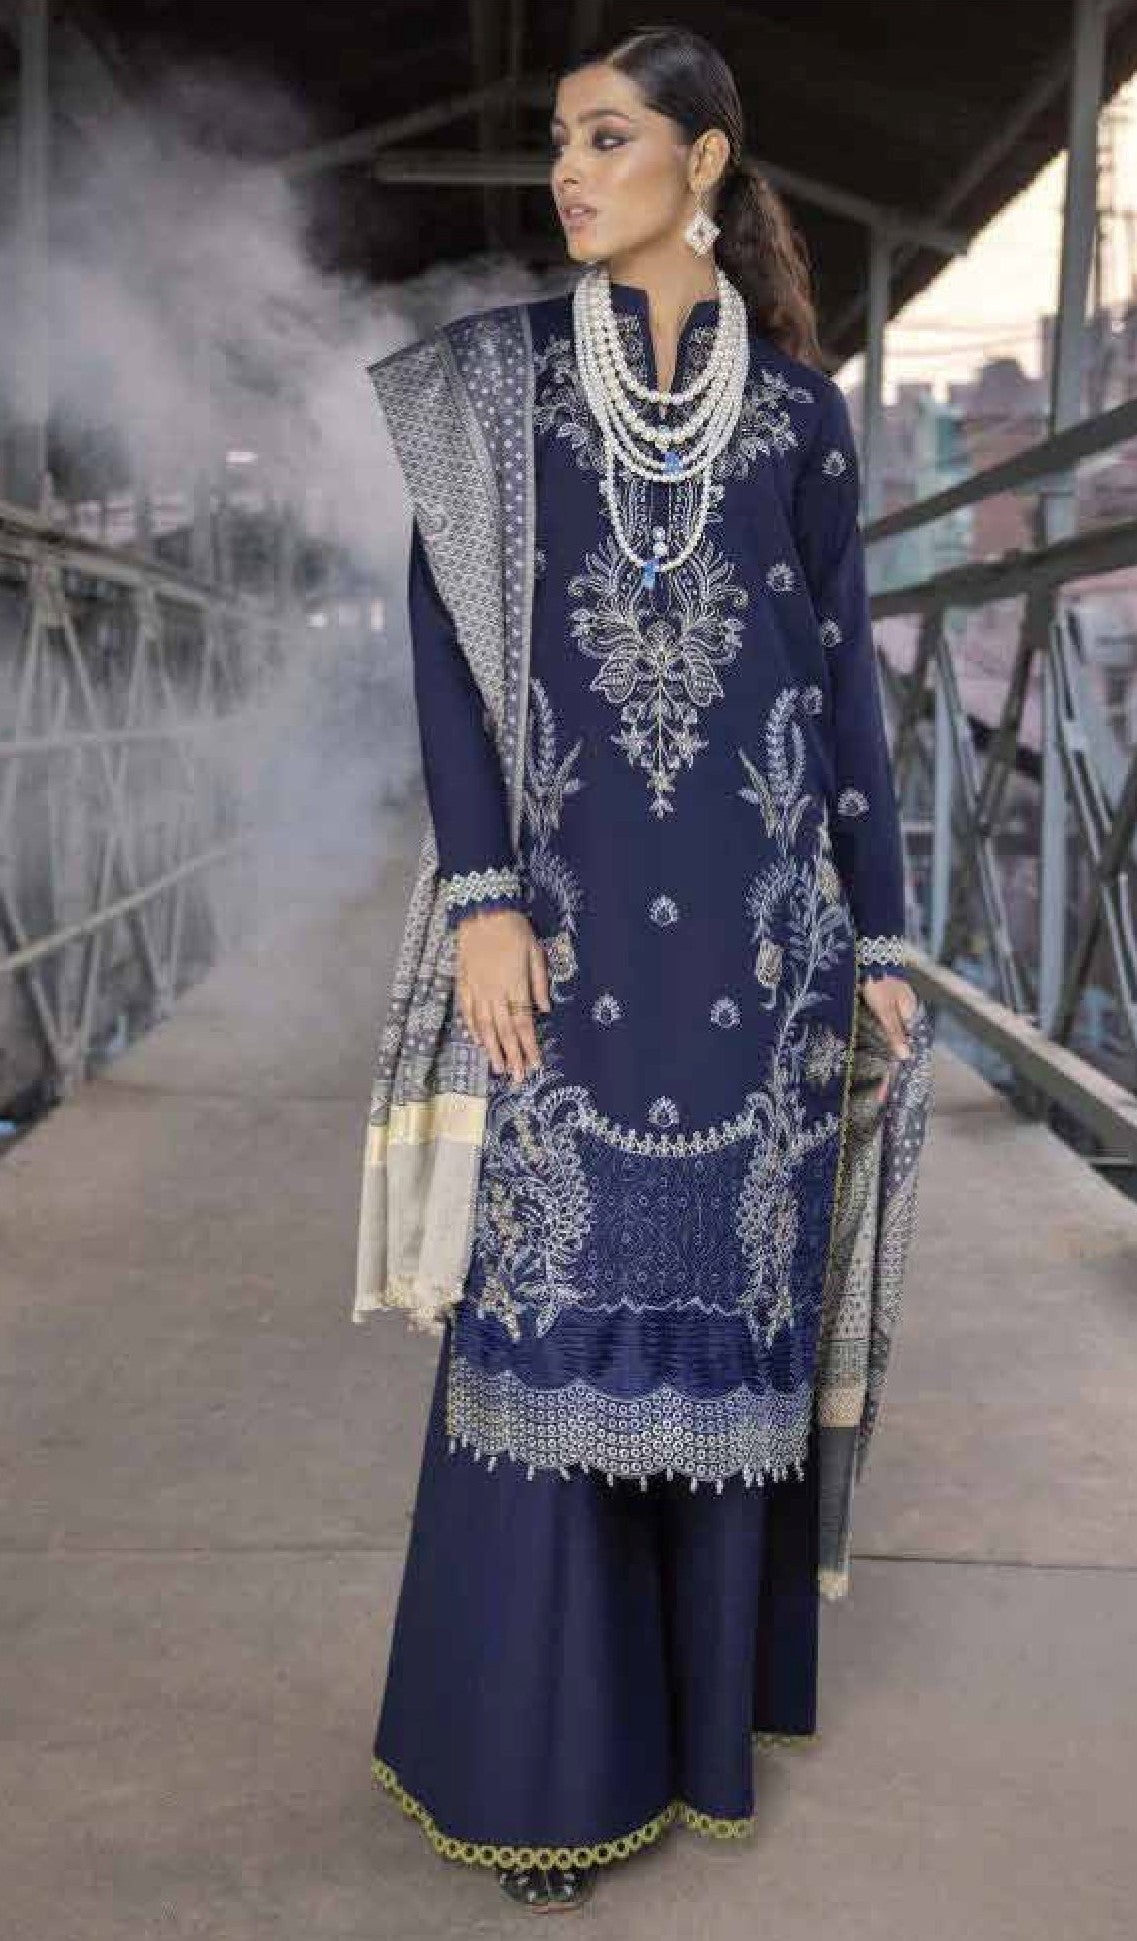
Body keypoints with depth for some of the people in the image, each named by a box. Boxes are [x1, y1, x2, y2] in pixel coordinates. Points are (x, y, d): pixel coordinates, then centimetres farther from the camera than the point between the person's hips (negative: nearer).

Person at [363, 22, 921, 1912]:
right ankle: (548, 1744, 15)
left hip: (750, 919, 1)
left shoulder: (799, 408, 9)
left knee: (729, 1300, 7)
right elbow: (445, 634, -1)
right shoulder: (499, 371, 6)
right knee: (555, 1309, 0)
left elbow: (843, 672, 9)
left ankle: (704, 1708, 25)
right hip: (568, 905, -1)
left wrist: (881, 931, 6)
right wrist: (482, 894, -12)